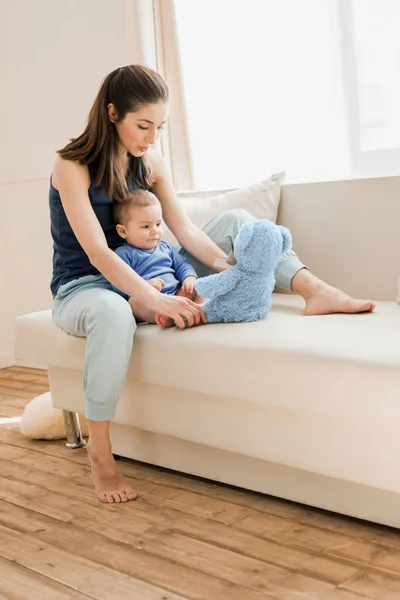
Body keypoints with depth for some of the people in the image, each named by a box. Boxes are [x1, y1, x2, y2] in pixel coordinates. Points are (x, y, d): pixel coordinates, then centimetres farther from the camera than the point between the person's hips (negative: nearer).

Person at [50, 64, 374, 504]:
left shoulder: (149, 162, 2)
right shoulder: (72, 166, -18)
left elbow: (185, 230, -1)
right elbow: (97, 253, -28)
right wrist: (157, 301, -39)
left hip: (140, 277, 7)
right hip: (82, 288, -6)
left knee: (235, 221, 0)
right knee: (114, 314, -46)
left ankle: (317, 292, -15)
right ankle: (99, 453, -31)